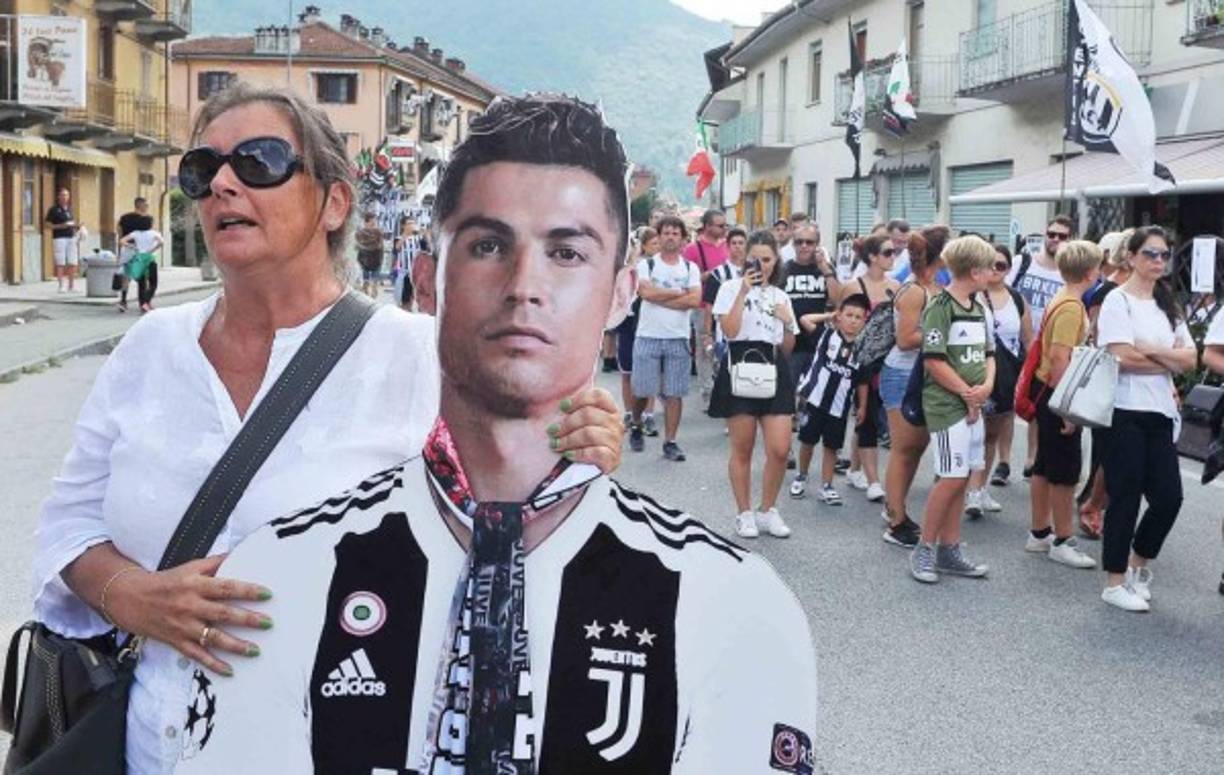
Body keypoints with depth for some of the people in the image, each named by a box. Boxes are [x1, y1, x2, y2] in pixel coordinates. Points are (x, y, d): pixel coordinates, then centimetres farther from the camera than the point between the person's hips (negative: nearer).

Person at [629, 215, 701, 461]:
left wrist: (660, 298, -11)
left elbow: (695, 300, -8)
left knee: (674, 393, 2)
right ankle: (636, 426, 31)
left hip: (678, 338, 2)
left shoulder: (690, 268, 7)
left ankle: (670, 442, 8)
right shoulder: (646, 265, 1)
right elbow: (646, 292, -17)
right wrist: (680, 293, -8)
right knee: (642, 391, 4)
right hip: (648, 337, -1)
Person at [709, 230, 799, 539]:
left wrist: (788, 323, -1)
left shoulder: (780, 296, 17)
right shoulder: (731, 288, 3)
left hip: (774, 370, 4)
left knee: (780, 449, -5)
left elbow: (787, 348, 17)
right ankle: (745, 513, 16)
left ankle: (768, 510, 14)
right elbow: (730, 330, -13)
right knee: (742, 449, 3)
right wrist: (744, 291, -13)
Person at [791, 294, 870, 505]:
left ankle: (826, 486, 19)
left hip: (839, 406, 2)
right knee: (808, 441, 9)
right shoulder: (827, 334, -3)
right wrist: (830, 315, -4)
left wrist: (862, 406, 0)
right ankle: (801, 477, 30)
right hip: (814, 399, -1)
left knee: (831, 446, 8)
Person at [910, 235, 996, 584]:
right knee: (952, 478, -8)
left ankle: (949, 550, 17)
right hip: (947, 403, -8)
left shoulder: (978, 308, 13)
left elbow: (988, 353, 17)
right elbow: (933, 361, -16)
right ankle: (924, 549, 4)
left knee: (960, 478, 9)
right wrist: (967, 392, -12)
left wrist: (986, 386, -2)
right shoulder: (941, 307, -12)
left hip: (973, 404, 8)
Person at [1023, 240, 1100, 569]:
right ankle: (1062, 542, 7)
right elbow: (1059, 358, -25)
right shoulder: (1072, 307, -19)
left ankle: (1039, 534, 25)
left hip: (1048, 392, 10)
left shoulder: (1061, 301, 10)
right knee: (1066, 471, -1)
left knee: (1045, 467, 16)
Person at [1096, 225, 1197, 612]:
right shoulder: (1118, 301, -5)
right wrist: (1169, 363, -3)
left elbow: (1190, 359, 5)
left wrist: (1150, 350, -10)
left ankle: (1138, 563, 28)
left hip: (1160, 414, 6)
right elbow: (1123, 358, -16)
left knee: (1169, 497, 4)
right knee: (1126, 498, -1)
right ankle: (1115, 583, 12)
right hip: (1125, 413, -6)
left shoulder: (1168, 305, 15)